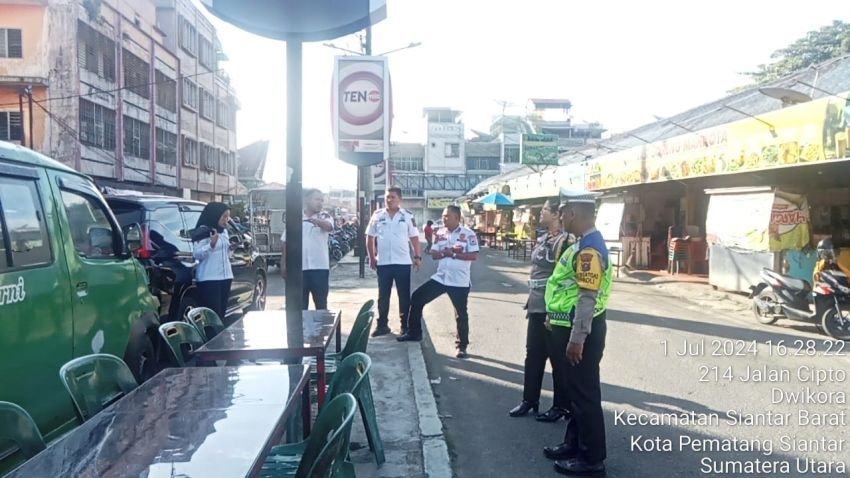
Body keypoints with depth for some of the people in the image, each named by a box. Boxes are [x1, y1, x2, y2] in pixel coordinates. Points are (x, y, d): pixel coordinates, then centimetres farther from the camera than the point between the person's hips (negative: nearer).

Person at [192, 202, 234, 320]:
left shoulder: (224, 231, 15)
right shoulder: (203, 231, -9)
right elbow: (196, 254, -15)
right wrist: (211, 244, -26)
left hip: (225, 276, 8)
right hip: (209, 279, -8)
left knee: (222, 311, 9)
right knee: (212, 312, -11)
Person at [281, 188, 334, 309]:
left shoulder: (324, 217, 1)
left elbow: (328, 226, -24)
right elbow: (286, 242, 11)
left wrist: (311, 219, -43)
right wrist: (283, 264, 6)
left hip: (320, 267, -1)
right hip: (298, 268, 1)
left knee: (321, 304, 8)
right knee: (300, 305, 9)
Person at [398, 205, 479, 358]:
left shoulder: (468, 234, -7)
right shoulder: (439, 234, 7)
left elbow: (474, 256, -13)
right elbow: (434, 254, 3)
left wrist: (454, 254, -16)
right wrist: (447, 252, -15)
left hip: (460, 281, -5)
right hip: (440, 278, 5)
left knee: (461, 315, 3)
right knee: (416, 298, 0)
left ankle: (462, 346, 19)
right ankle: (414, 333, 14)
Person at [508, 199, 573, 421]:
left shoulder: (565, 241, -15)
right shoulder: (542, 239, 11)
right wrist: (530, 302, 19)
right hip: (537, 307, 8)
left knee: (558, 358, 5)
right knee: (533, 355, 15)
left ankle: (561, 406, 18)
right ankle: (529, 400, 27)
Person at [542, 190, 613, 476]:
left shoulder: (590, 249, -21)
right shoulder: (582, 244, 11)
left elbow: (588, 298, -25)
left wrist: (577, 339, -24)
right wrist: (554, 316, 22)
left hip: (583, 331, -10)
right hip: (572, 327, 10)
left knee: (585, 394, 0)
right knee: (575, 390, 19)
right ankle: (574, 444, 32)